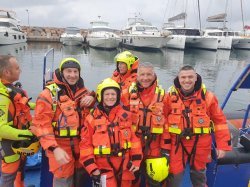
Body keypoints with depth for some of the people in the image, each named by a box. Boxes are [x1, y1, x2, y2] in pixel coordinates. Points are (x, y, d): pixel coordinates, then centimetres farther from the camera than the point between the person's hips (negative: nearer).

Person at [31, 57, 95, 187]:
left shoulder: (82, 91, 5)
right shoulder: (49, 93, -13)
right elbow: (41, 124, -17)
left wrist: (92, 98, -5)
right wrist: (54, 148, -26)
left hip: (81, 144, 6)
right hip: (60, 146, -6)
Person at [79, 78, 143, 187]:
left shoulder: (126, 116, 1)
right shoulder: (92, 119, -6)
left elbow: (134, 138, 4)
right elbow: (86, 144, -4)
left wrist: (136, 160, -1)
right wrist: (92, 169, -8)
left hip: (125, 168, 3)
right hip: (104, 169, -3)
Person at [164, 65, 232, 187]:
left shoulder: (208, 97, -8)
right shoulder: (170, 97, -8)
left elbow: (220, 121, -1)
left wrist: (223, 145, -3)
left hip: (200, 146, 1)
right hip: (177, 145, 0)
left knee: (199, 176, 22)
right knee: (174, 177, 11)